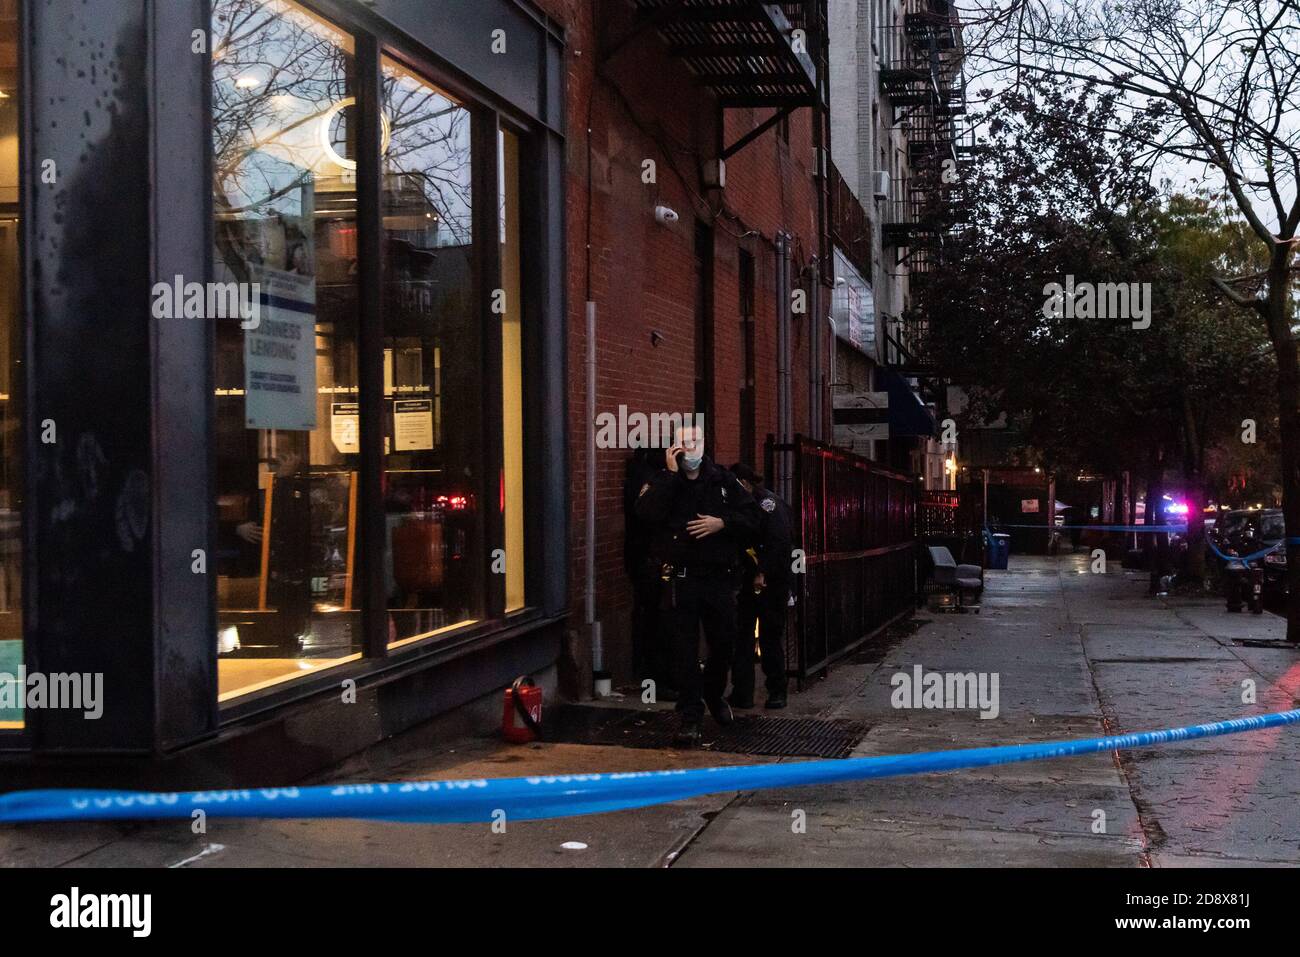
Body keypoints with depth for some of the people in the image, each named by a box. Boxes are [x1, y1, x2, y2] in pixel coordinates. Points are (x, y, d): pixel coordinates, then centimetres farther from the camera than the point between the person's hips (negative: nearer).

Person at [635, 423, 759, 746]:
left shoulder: (723, 480, 10)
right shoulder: (660, 481, 2)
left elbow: (752, 517, 7)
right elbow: (647, 513, -18)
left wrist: (722, 523, -10)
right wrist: (671, 474, -16)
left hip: (719, 576, 3)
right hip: (680, 577, -3)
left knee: (724, 643, 12)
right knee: (685, 649, -3)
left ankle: (714, 695, 40)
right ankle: (691, 717, 3)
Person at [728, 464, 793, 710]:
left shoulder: (768, 502, -8)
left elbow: (779, 541, -18)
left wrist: (763, 572, -20)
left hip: (771, 581, -7)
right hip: (748, 579, 7)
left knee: (771, 635, 0)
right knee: (741, 634, 3)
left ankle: (777, 692, 10)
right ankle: (742, 692, 6)